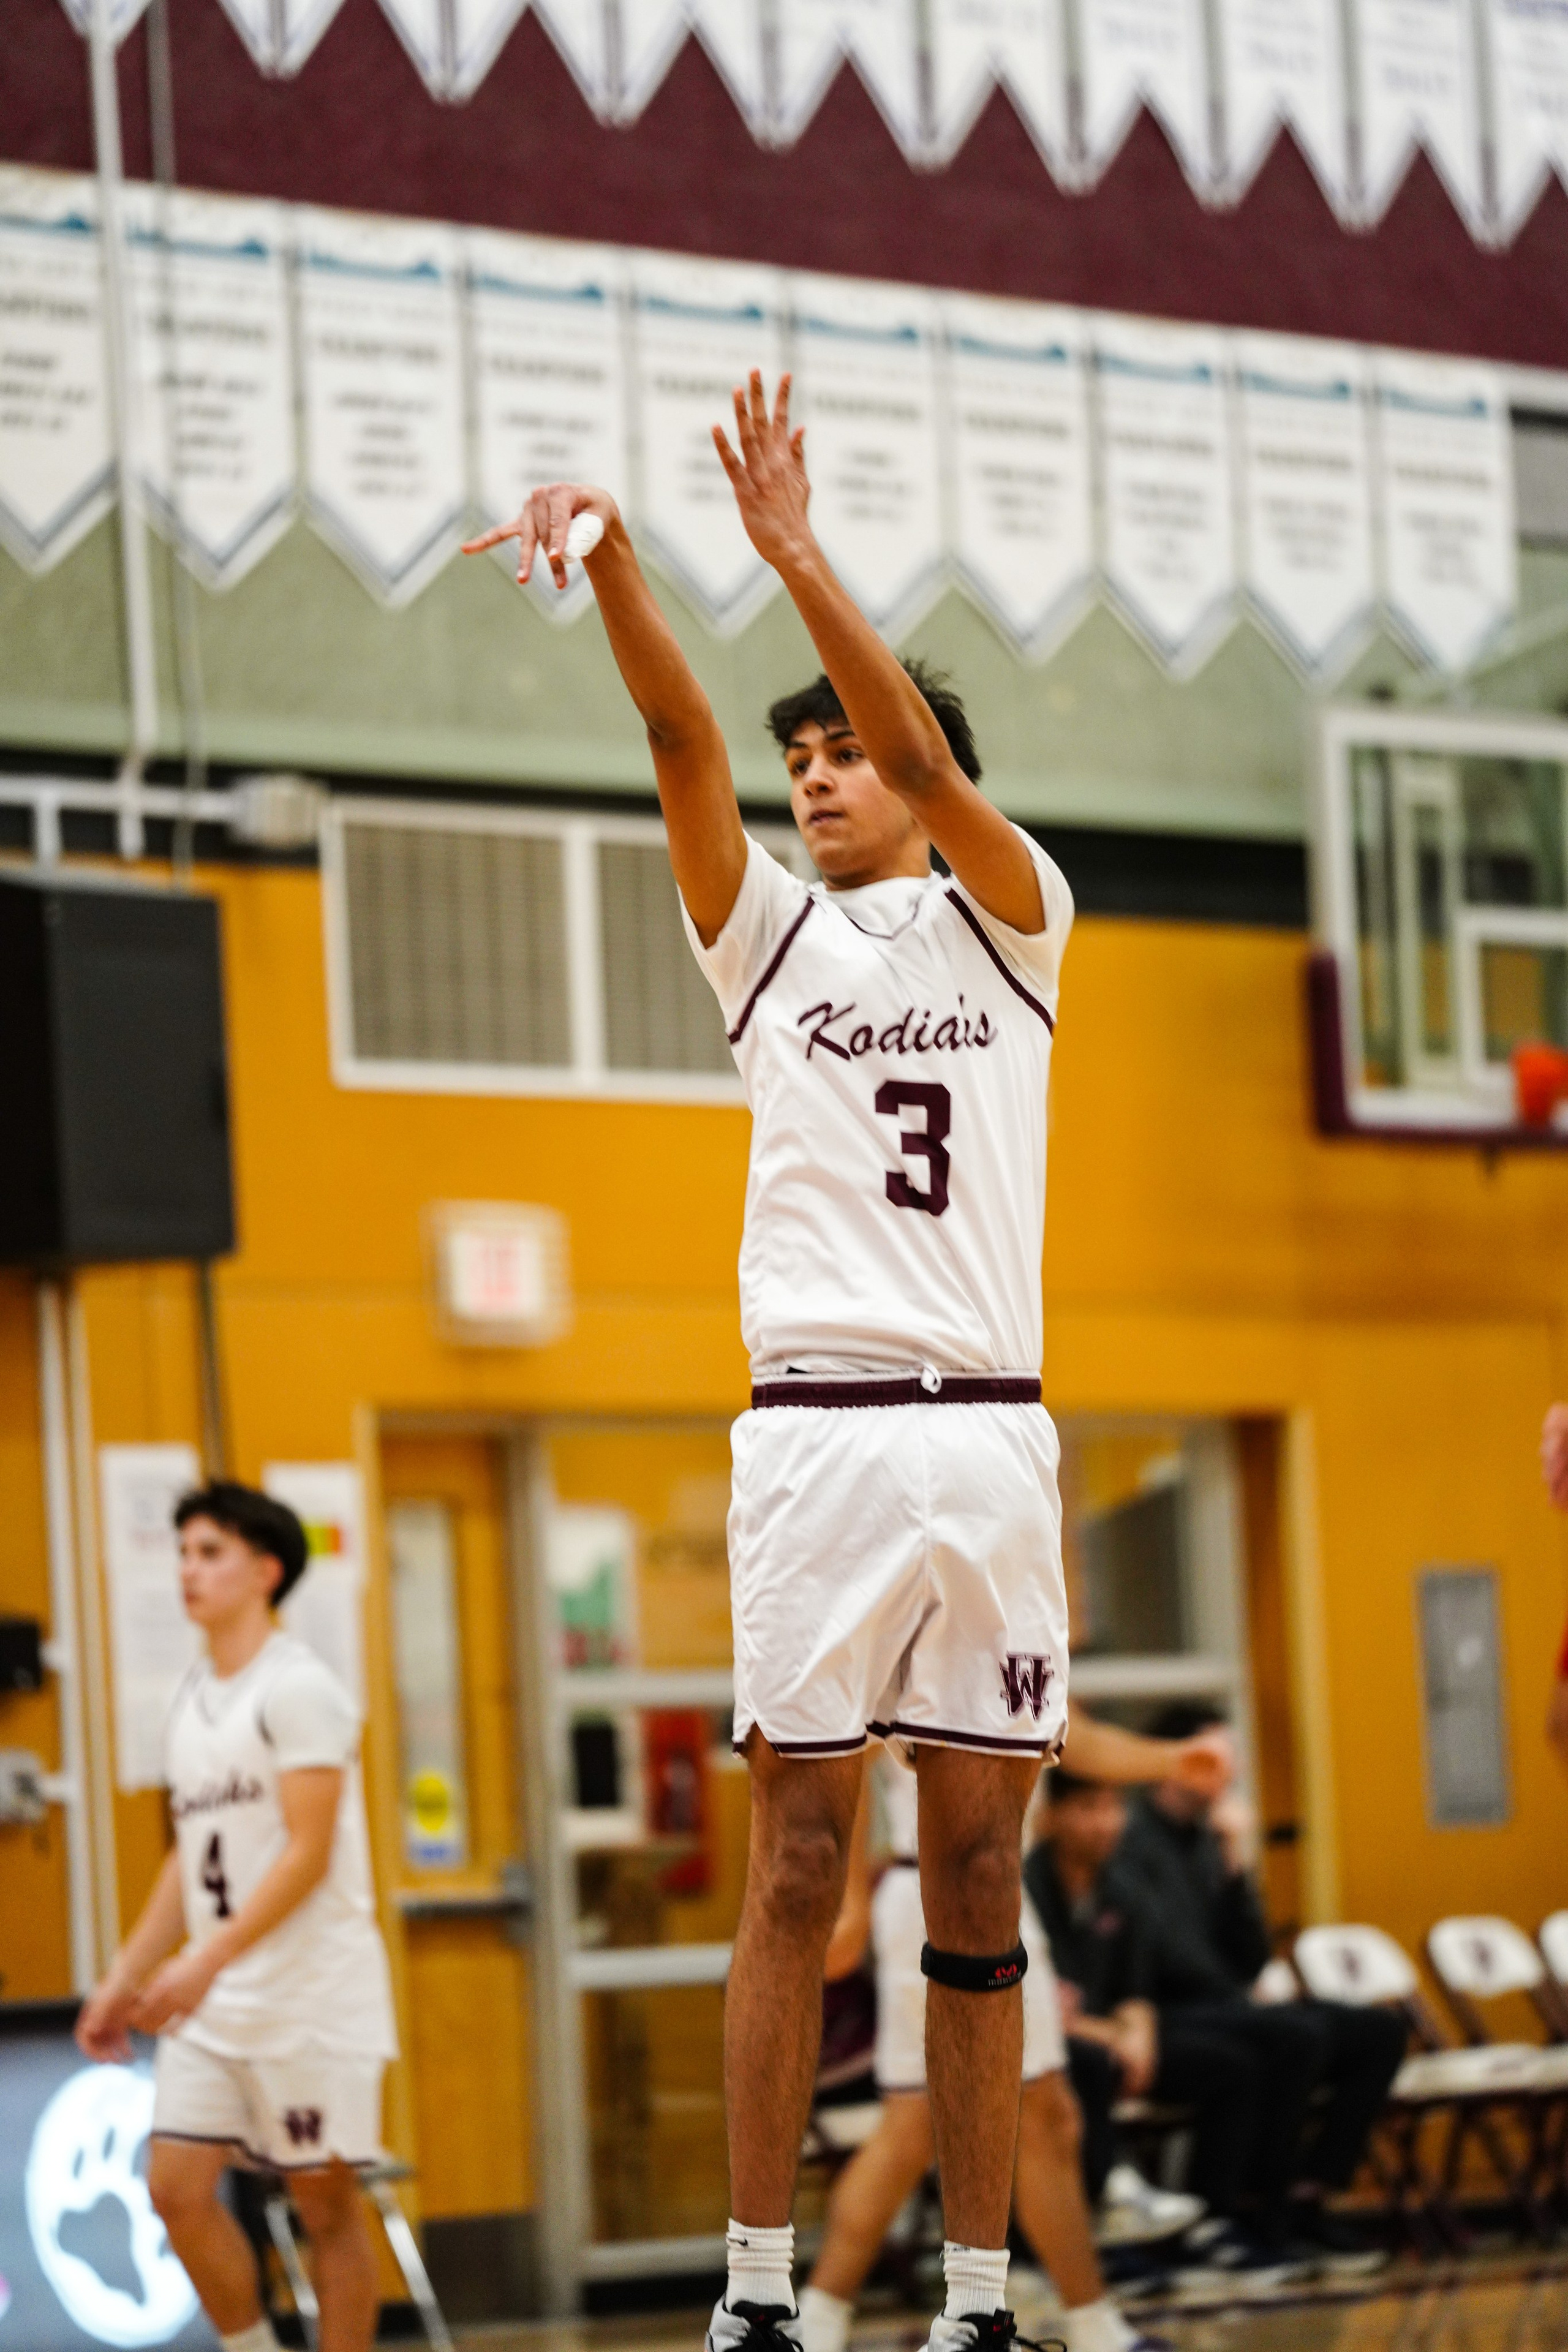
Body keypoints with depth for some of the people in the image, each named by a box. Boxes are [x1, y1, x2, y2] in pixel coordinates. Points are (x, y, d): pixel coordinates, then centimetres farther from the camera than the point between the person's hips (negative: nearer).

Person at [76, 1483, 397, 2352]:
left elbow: (307, 1853, -17)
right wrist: (125, 1978, 17)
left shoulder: (297, 1690, -10)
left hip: (311, 1997, -7)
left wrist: (208, 1960, -25)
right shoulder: (193, 1698, 14)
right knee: (177, 2187, -1)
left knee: (325, 2200, 0)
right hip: (212, 2003, 7)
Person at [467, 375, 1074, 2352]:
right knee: (797, 1865, -2)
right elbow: (683, 739, -3)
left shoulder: (1007, 924, 10)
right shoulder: (769, 934, 13)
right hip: (815, 1429, 1)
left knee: (976, 1875, 2)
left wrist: (793, 551, -18)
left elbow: (924, 749, -8)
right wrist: (611, 563, -19)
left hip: (987, 1432, -1)